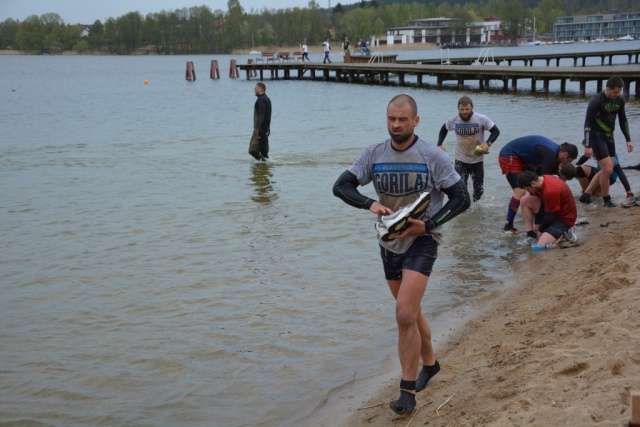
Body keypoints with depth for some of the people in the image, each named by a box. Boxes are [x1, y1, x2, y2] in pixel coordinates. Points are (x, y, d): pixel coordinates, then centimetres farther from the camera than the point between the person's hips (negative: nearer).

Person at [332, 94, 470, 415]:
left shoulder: (433, 157, -11)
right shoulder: (374, 155, -1)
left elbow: (461, 199, -8)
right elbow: (341, 186, -4)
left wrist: (427, 225, -20)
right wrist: (369, 204, -22)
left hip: (422, 241, -5)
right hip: (389, 242, 5)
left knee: (405, 314, -17)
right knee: (411, 312, 19)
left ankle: (408, 391, -7)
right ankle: (429, 362, 43)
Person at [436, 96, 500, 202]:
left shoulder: (481, 119, -15)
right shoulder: (453, 120, -9)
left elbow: (496, 131, -9)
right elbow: (444, 130, 12)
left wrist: (487, 143, -26)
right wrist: (439, 144, -2)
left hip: (477, 160, 0)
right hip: (460, 160, 0)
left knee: (479, 190, 13)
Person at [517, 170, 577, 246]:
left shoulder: (550, 191, -34)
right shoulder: (541, 180, -7)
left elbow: (550, 216, -22)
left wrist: (540, 230, -6)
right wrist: (536, 226, 6)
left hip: (564, 218, -9)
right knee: (524, 200, -5)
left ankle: (563, 232, 4)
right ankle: (531, 235, 2)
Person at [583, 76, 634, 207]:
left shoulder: (619, 100, 2)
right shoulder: (597, 101, -18)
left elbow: (623, 120, 15)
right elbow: (588, 124, -18)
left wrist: (628, 140, 12)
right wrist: (588, 146, -21)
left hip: (609, 136, 7)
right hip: (597, 137, -7)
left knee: (608, 170, 5)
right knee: (607, 169, -13)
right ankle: (607, 200, 1)